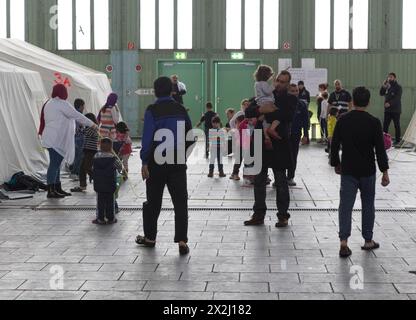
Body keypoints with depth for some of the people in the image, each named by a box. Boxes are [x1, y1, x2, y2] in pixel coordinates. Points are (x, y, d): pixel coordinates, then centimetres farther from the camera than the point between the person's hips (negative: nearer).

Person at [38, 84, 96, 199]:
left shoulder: (48, 104, 15)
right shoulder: (62, 104, -13)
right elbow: (77, 116, -12)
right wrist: (92, 124, -4)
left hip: (52, 138, 10)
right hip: (57, 139, -10)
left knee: (56, 163, 13)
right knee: (54, 164, -8)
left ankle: (58, 189, 19)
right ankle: (51, 191, -8)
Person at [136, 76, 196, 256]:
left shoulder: (152, 111, -8)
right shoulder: (180, 110, 5)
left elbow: (147, 137, -12)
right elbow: (191, 137, 7)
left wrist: (145, 162, -8)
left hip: (157, 161, -2)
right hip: (178, 162, 3)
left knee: (153, 201, 11)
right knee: (180, 201, 1)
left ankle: (150, 237, 23)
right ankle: (182, 241, -7)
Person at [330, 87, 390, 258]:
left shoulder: (342, 120, -3)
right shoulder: (374, 122, -10)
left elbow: (335, 145, 2)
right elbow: (380, 149, -9)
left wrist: (336, 164, 16)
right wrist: (385, 171, -3)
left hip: (348, 170, 1)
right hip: (367, 171, -1)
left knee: (345, 205, 1)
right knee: (368, 205, 14)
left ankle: (344, 241, -12)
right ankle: (368, 241, 22)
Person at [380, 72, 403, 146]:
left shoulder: (398, 87, -6)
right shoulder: (387, 87, 12)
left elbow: (397, 98, -17)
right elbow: (381, 94, 8)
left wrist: (390, 103, -29)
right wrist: (383, 87, -8)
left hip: (396, 110, -5)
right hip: (387, 110, 5)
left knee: (397, 126, 2)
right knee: (385, 126, 3)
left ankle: (398, 141, 7)